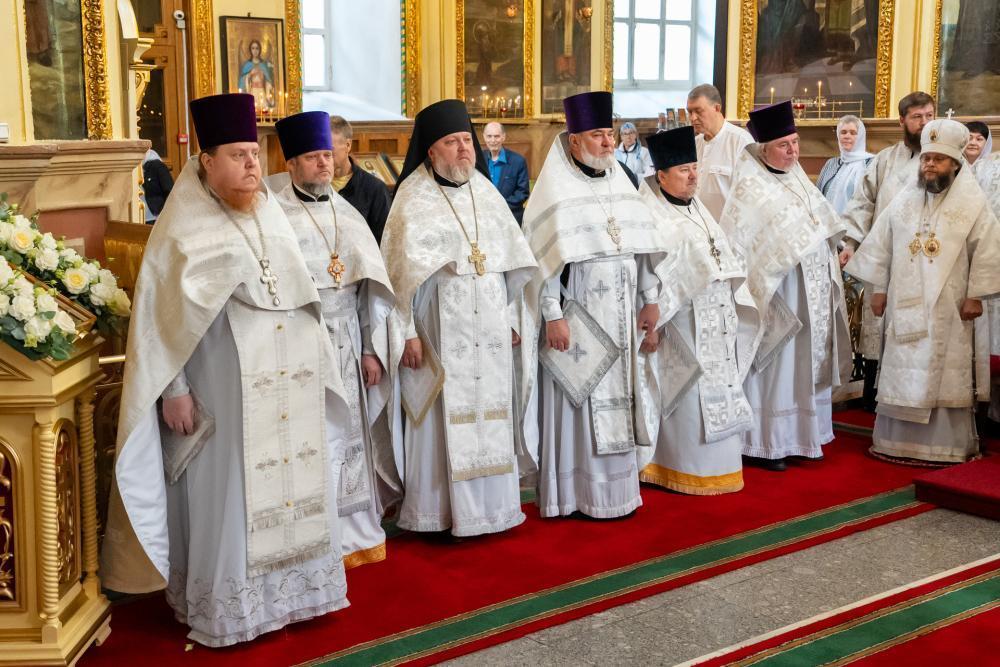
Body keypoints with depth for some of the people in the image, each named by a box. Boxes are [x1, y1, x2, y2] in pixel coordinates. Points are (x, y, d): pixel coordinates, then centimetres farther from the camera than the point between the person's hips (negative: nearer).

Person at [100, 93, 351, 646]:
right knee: (229, 493, 0)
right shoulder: (183, 228, -6)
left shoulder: (270, 215, 12)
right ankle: (224, 610, 12)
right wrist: (174, 389, -14)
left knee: (296, 484, 10)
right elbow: (162, 317, -9)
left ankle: (290, 587, 25)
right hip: (225, 383, -6)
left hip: (289, 381, 6)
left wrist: (313, 367, 16)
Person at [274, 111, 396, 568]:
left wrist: (372, 348, 5)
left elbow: (372, 285, 10)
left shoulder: (348, 214, 11)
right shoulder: (276, 216, -5)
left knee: (350, 436, 10)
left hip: (349, 343, 5)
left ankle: (357, 532, 21)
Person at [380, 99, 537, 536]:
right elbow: (400, 270, -8)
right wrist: (408, 333, -13)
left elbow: (510, 259, 15)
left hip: (488, 329, 5)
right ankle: (437, 511, 9)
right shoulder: (414, 198, -5)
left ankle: (488, 502, 20)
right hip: (441, 329, -5)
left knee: (490, 413, 9)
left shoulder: (483, 190, 12)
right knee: (442, 415, -1)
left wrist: (509, 318, 12)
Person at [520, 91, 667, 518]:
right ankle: (572, 493, 7)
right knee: (577, 398, -2)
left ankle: (615, 486, 18)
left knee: (617, 396, 9)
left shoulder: (619, 181, 11)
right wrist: (552, 316, -18)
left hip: (619, 312, 6)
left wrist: (650, 299, 11)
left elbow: (644, 245, 14)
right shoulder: (555, 189, -7)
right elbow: (544, 256, -13)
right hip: (577, 310, -6)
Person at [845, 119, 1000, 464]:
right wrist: (879, 288, 7)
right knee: (902, 372, 6)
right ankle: (899, 440, 15)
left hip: (949, 307, -3)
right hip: (906, 304, 3)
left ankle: (949, 445, 8)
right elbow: (881, 245, 10)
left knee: (947, 375, 1)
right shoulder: (905, 200, 6)